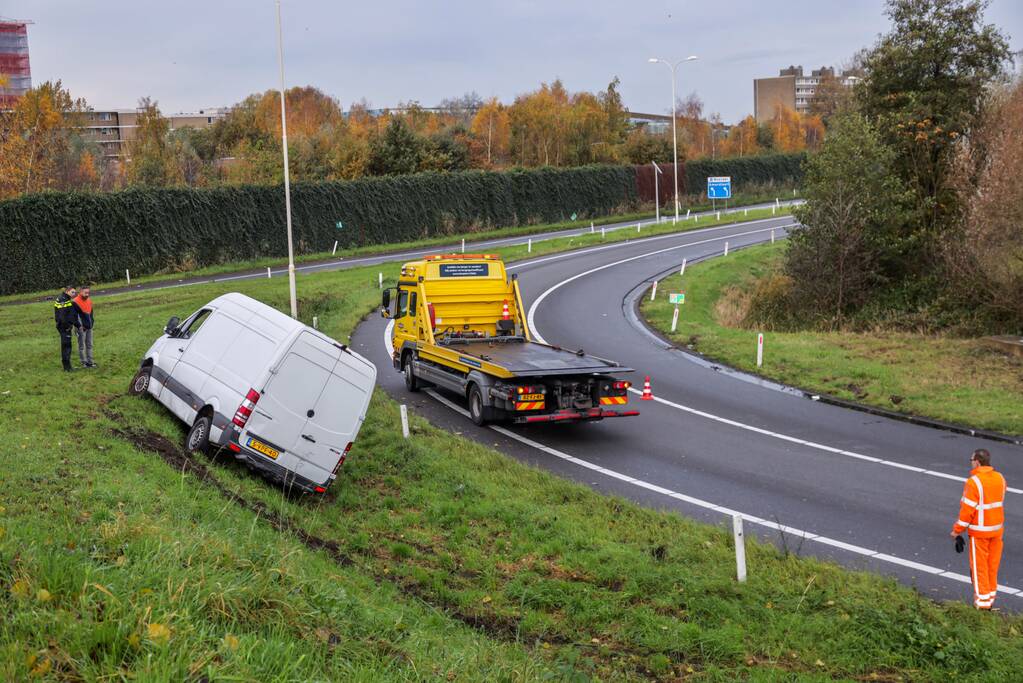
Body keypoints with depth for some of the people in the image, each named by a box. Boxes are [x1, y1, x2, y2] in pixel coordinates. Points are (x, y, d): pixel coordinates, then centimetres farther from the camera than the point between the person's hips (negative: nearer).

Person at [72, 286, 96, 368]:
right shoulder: (75, 302, -11)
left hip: (89, 327, 7)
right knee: (82, 346, -1)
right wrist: (79, 326, -15)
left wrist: (91, 324, 14)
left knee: (89, 345, 11)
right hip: (81, 328, -7)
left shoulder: (89, 301, 13)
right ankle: (84, 362, 3)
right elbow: (74, 315, -13)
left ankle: (90, 361, 16)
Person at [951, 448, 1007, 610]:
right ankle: (991, 595, 25)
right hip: (997, 529, 6)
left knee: (979, 566, 6)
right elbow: (998, 502, 12)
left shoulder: (974, 482, -20)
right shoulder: (1000, 478, 0)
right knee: (993, 564, 16)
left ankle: (982, 600, 11)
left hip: (979, 531, -6)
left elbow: (967, 509, -18)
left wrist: (957, 530, -8)